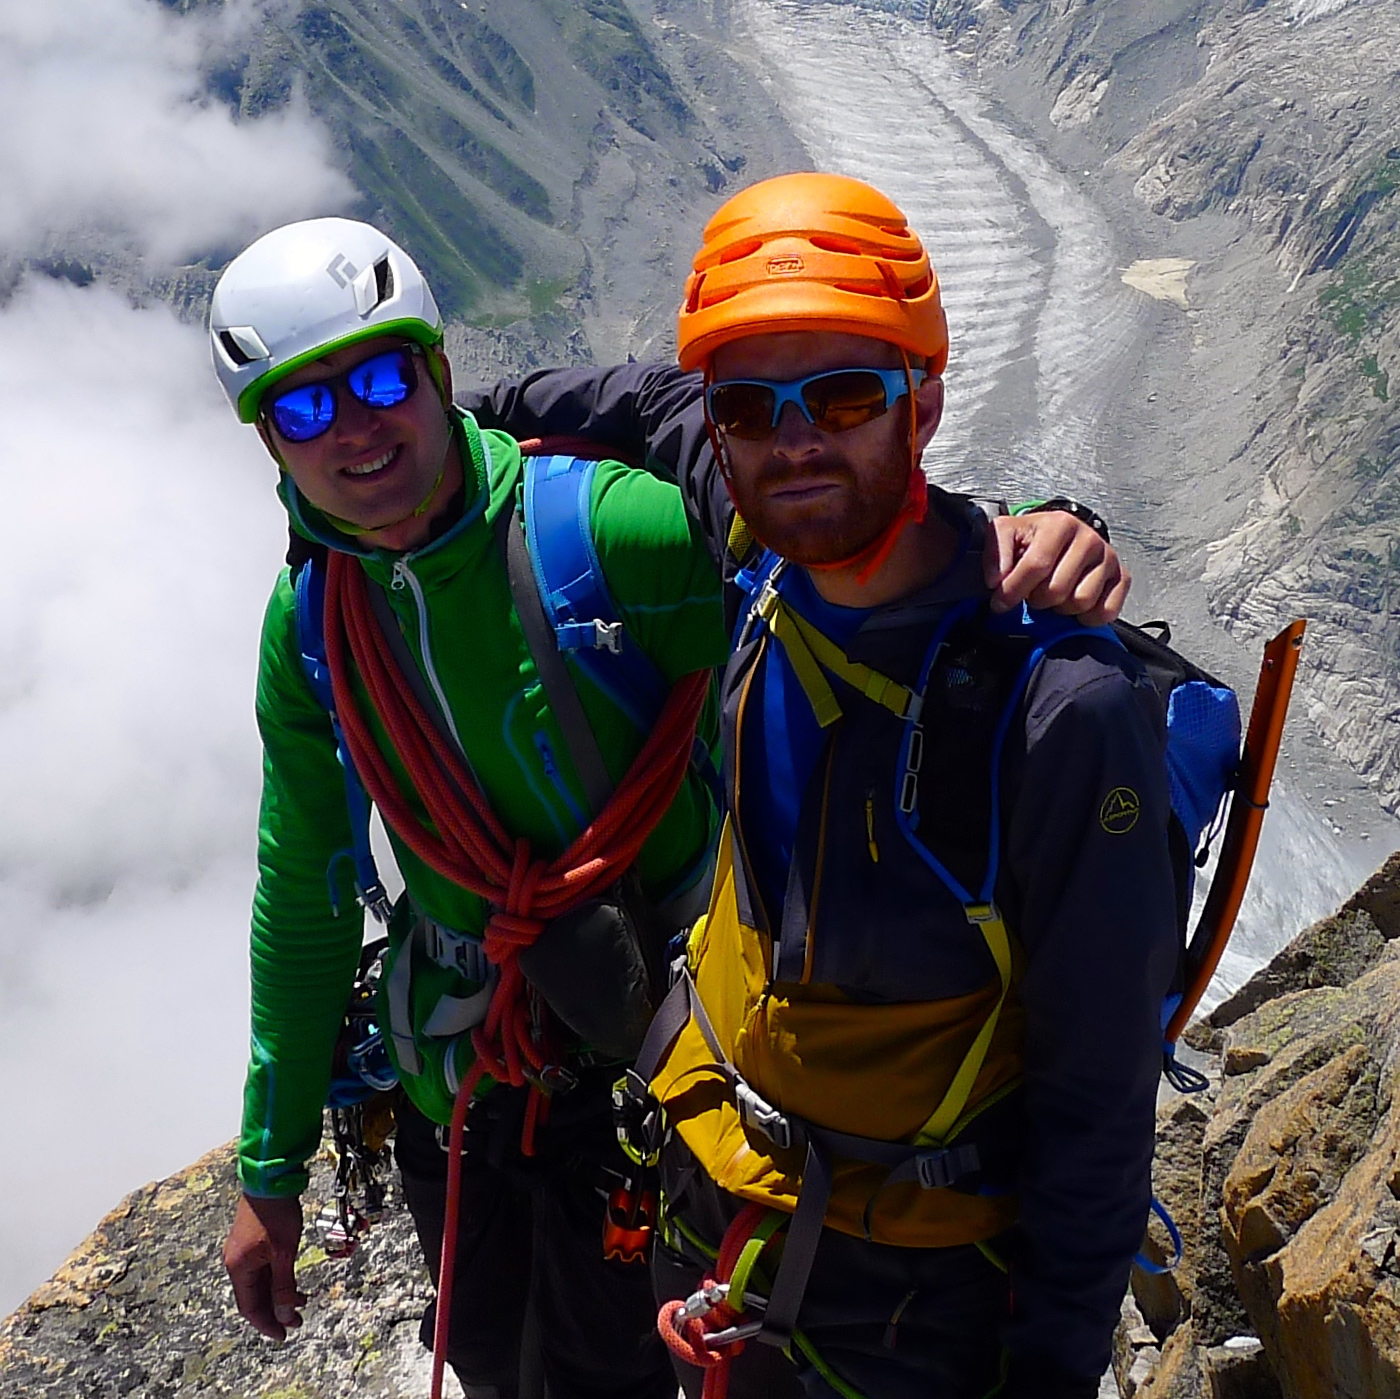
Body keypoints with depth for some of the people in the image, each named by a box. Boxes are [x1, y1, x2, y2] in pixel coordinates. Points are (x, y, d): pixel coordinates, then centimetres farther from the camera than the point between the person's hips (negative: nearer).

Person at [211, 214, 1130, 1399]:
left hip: (634, 1068, -4)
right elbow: (303, 900, 2)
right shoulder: (308, 623, -6)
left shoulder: (601, 530, -24)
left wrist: (1021, 532, -50)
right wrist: (271, 1173, 7)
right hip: (454, 1068, 5)